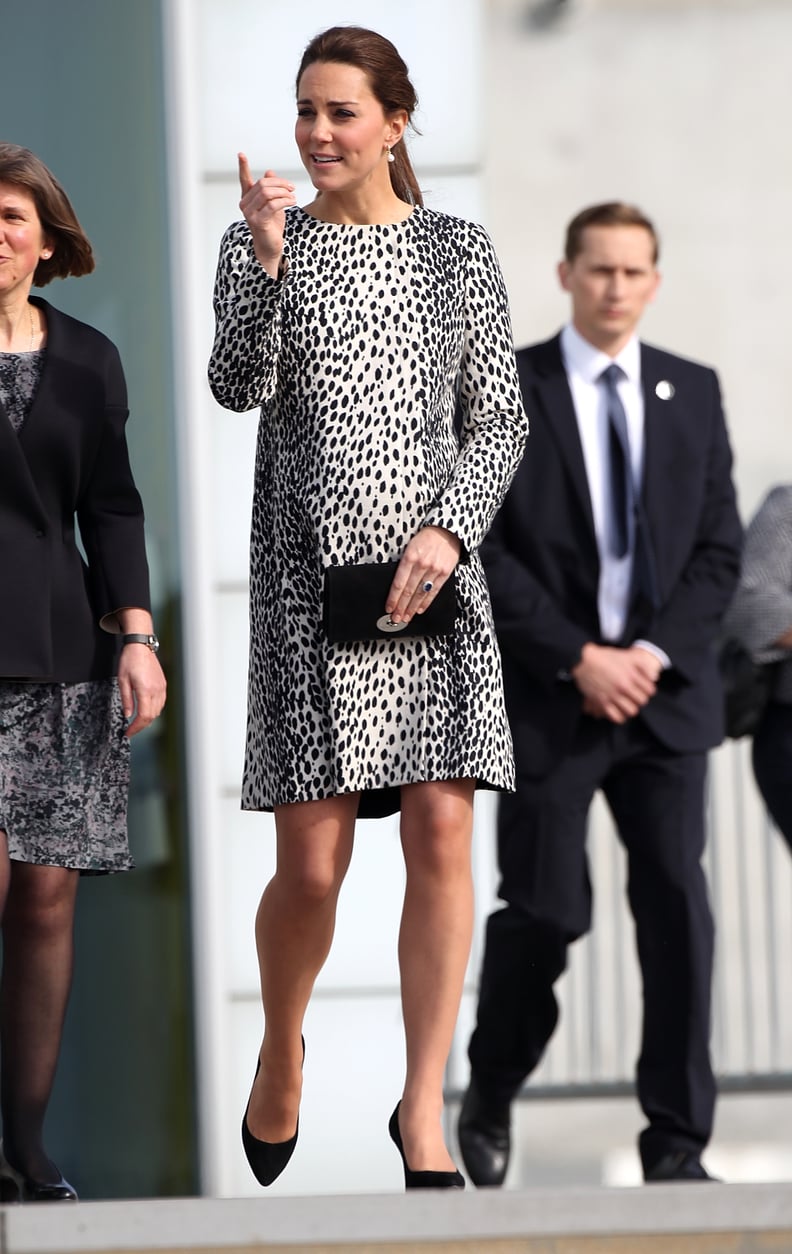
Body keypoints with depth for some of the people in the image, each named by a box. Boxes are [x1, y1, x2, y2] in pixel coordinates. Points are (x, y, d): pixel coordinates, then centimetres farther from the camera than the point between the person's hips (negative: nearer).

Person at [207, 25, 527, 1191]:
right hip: (308, 572, -1)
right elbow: (237, 385, -9)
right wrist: (268, 261, -24)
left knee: (442, 832, -8)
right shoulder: (263, 243, 7)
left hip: (431, 571, 1)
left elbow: (500, 422, 7)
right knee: (312, 861, -5)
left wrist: (449, 529, -9)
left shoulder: (458, 252, 9)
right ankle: (281, 1048, 25)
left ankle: (424, 1106, 0)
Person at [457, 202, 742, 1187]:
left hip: (666, 693, 3)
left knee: (677, 905, -6)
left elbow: (719, 549, 7)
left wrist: (653, 653, -7)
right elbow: (483, 550, -5)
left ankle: (677, 1141, -1)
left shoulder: (693, 393, 10)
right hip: (547, 695, -2)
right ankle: (488, 1102, 24)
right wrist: (577, 659, -11)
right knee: (544, 912, -1)